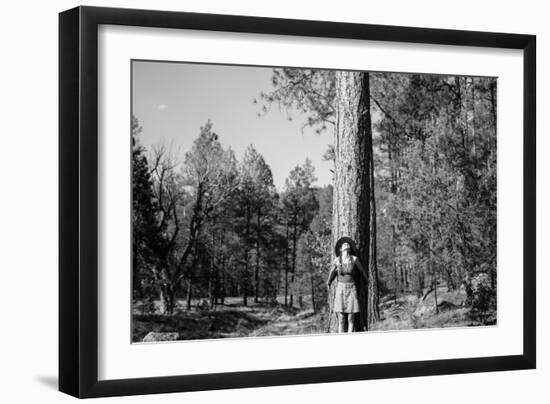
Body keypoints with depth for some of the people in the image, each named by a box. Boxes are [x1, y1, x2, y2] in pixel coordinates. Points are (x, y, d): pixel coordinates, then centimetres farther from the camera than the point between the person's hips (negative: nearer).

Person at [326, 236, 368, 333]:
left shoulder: (354, 259, -2)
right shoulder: (337, 260, 2)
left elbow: (362, 271, 15)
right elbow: (332, 271, 21)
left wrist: (366, 281, 29)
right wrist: (328, 282, 36)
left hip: (351, 290, 0)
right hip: (340, 289, 0)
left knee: (351, 319, -5)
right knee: (341, 320, -4)